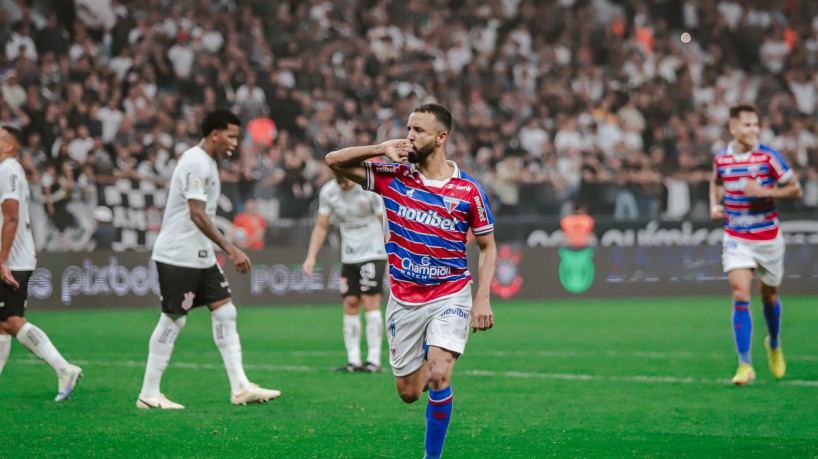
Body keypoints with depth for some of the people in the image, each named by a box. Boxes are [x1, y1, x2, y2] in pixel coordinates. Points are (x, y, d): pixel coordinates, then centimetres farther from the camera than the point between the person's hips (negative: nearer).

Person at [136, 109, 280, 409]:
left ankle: (240, 387, 3)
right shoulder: (196, 163, -17)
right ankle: (148, 394, 4)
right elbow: (196, 214, -24)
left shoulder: (206, 162, 14)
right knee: (173, 320, -4)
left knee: (225, 312, 4)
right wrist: (230, 249, -27)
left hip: (201, 256, 10)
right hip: (178, 257, -10)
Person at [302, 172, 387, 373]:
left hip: (373, 253, -5)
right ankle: (353, 360, 2)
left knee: (370, 301, -12)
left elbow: (386, 223, -8)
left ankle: (374, 360, -11)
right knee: (350, 304, -1)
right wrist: (311, 257, 4)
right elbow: (321, 227, 11)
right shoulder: (328, 192, 1)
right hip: (348, 257, 5)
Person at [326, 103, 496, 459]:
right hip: (403, 300, 3)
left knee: (438, 376, -23)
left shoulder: (468, 190, -8)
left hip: (450, 295, -3)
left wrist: (483, 298, -9)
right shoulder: (392, 178, -3)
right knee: (408, 393, 9)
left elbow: (487, 246, 2)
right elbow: (333, 160, -4)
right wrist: (382, 148, -17)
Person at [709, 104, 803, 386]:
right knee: (740, 297, -13)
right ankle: (745, 365, -12)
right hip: (736, 238, 1)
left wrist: (766, 192, -21)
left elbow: (795, 190, -6)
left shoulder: (769, 157, -11)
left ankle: (774, 345, 44)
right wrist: (714, 205, 3)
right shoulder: (721, 159, -2)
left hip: (767, 238, -1)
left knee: (769, 296, 14)